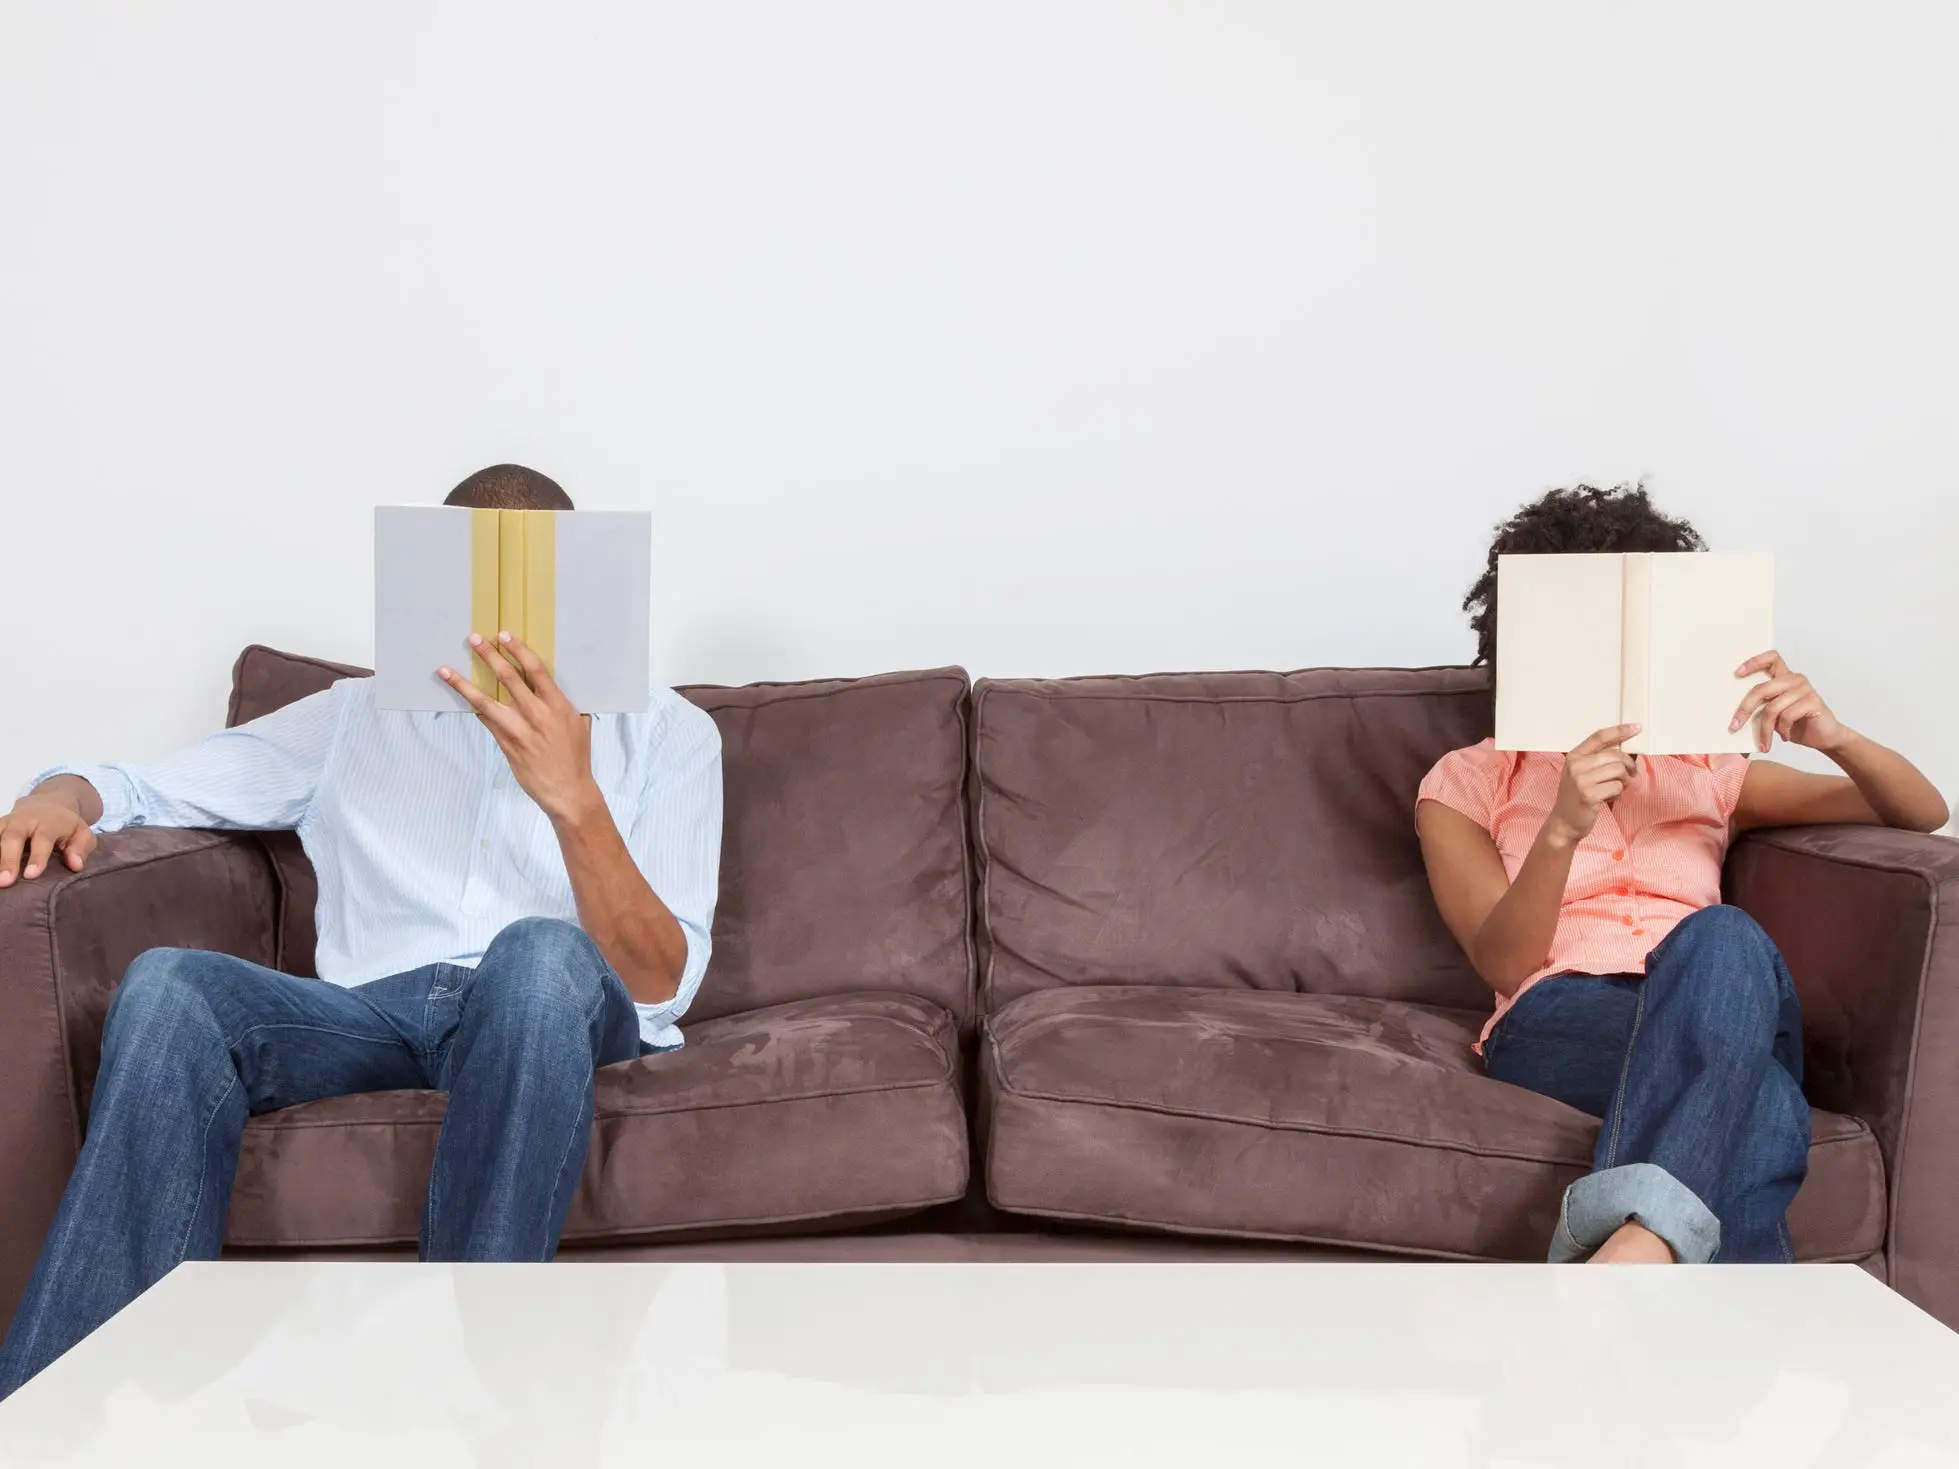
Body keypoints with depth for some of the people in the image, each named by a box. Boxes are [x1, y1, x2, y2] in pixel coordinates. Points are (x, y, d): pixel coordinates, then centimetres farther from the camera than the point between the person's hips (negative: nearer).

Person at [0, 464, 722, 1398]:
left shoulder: (664, 731, 12)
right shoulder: (360, 716, 21)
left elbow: (660, 984, 0)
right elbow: (139, 787, 22)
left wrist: (574, 797, -16)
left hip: (556, 1015, -2)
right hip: (372, 1010, 2)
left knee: (541, 951, -38)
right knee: (169, 986, -28)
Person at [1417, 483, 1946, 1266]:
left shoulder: (1707, 769, 26)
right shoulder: (1465, 782, 17)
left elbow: (1923, 814, 23)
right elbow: (1504, 965, 1)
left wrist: (1834, 736, 1)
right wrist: (1562, 829, -18)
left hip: (1720, 1022, 2)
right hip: (1559, 1027, -2)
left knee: (1722, 940, -39)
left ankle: (1635, 1247, -59)